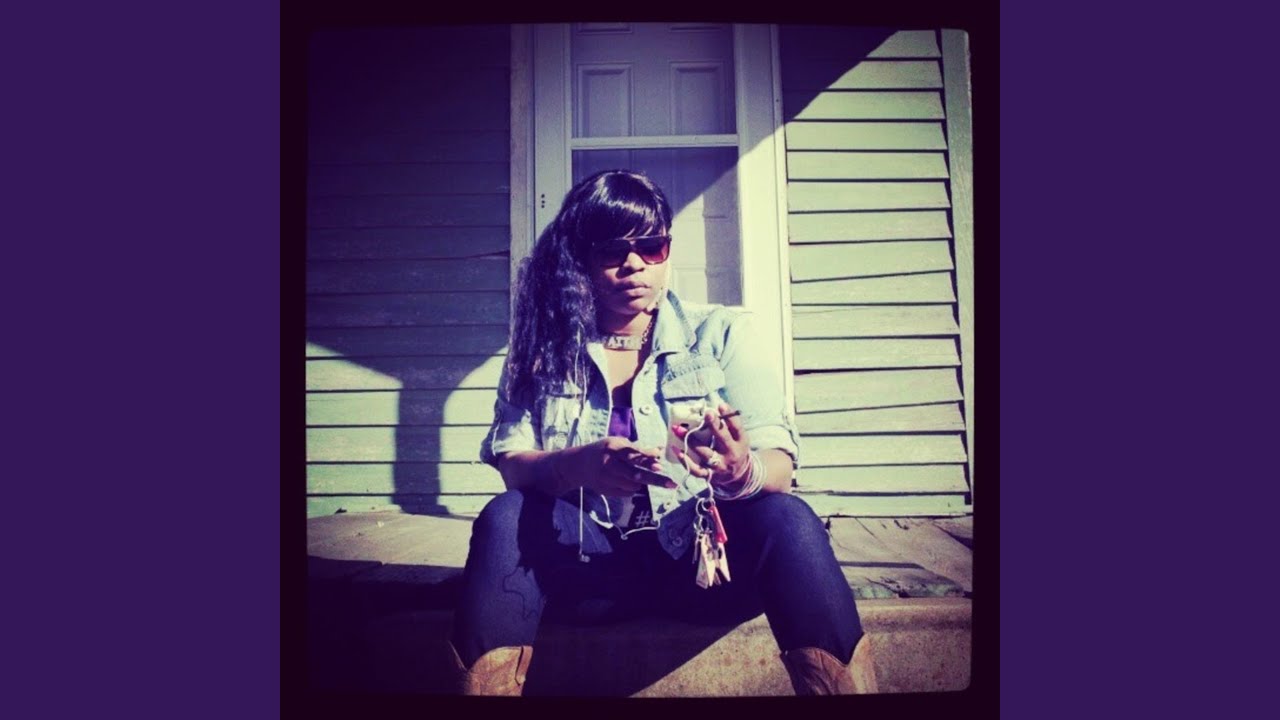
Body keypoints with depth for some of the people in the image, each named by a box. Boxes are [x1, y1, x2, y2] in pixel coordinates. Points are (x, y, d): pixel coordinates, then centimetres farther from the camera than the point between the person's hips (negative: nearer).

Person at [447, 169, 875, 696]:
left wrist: (744, 474, -32)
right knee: (505, 517, -28)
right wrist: (581, 466, -28)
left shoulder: (720, 333, 3)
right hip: (587, 561, 1)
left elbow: (780, 463, -6)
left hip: (702, 555, 0)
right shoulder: (543, 349, 6)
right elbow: (510, 466, -5)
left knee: (787, 520, -30)